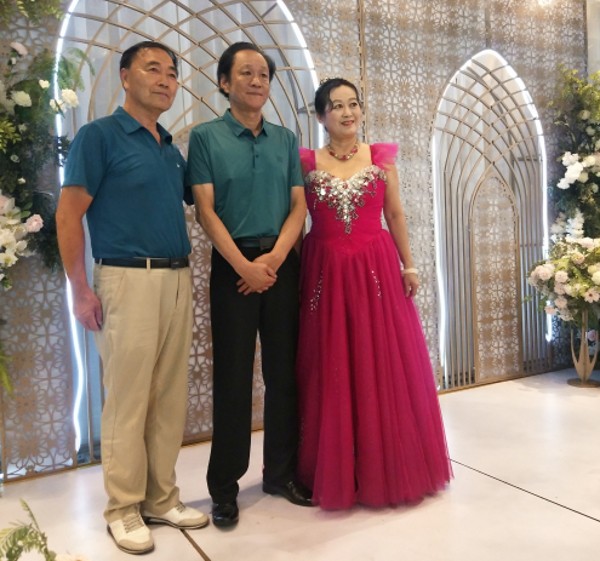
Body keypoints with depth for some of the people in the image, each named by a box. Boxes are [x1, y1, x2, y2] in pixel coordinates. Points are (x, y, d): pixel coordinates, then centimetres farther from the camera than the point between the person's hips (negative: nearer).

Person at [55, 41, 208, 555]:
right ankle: (124, 508, 16)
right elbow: (69, 214, -6)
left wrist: (184, 273, 12)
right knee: (128, 398, 0)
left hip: (177, 280, 6)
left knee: (170, 397, 10)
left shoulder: (172, 149, 17)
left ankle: (162, 497, 23)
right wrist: (81, 289, -11)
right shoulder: (99, 135, -2)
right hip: (128, 279, -6)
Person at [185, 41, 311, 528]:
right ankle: (225, 486, 14)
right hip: (233, 265, -3)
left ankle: (282, 472, 23)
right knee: (233, 375, 1)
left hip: (283, 263, 4)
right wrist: (244, 265, -14)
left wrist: (274, 257, -10)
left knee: (285, 371, 8)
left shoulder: (286, 140, 12)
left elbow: (298, 206, 6)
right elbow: (205, 209, -6)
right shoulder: (206, 137, 2)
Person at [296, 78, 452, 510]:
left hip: (376, 268, 1)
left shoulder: (381, 157, 7)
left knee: (385, 367, 4)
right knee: (331, 373, 5)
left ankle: (388, 468, 21)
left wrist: (408, 265, 4)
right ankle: (335, 472, 20)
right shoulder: (306, 162, 4)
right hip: (326, 273, 0)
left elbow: (396, 215, 8)